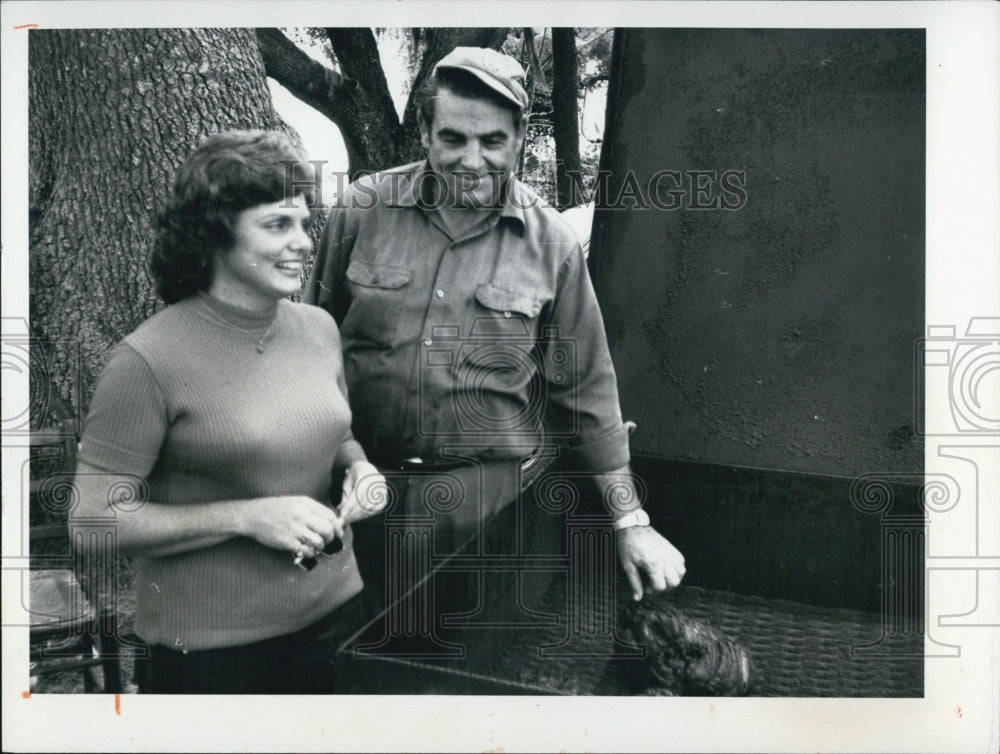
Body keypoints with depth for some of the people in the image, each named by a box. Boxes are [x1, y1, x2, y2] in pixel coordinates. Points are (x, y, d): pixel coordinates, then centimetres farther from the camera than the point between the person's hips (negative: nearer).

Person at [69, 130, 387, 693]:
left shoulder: (320, 328, -1)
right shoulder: (150, 360, -18)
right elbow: (94, 520, -15)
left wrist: (358, 469, -7)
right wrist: (247, 517, -23)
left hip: (336, 608, 6)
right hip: (210, 646, -5)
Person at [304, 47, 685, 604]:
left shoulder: (552, 243, -6)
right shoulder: (363, 209, -5)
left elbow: (585, 390, 0)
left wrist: (631, 522, 2)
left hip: (487, 492, -1)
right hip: (361, 478, 1)